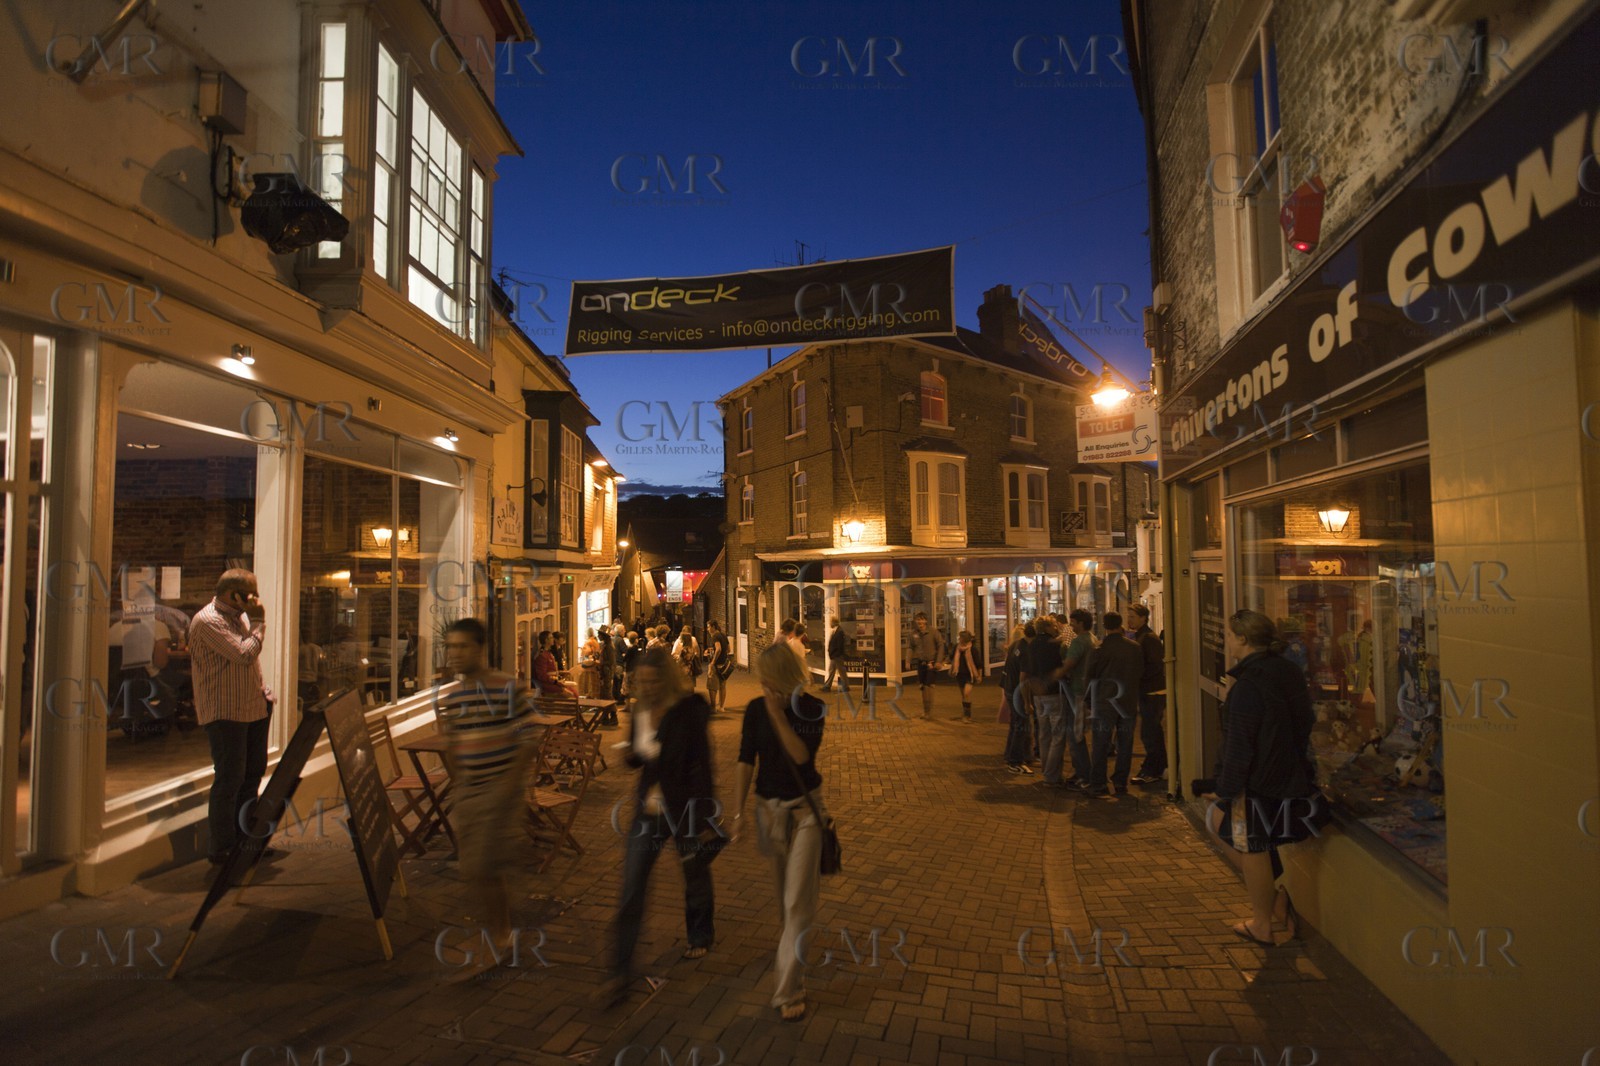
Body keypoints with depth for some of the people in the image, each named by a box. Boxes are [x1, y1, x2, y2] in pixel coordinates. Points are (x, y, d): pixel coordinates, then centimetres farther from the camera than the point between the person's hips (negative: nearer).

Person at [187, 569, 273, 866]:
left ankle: (244, 841, 26)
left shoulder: (239, 615, 13)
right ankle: (222, 850, 5)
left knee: (252, 774, 14)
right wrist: (259, 621, -14)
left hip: (253, 708, 9)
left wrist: (263, 691, 13)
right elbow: (244, 655, -24)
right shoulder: (207, 621, -16)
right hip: (225, 712, -9)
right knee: (229, 780, -4)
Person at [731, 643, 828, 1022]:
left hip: (805, 808, -3)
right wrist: (738, 812, -8)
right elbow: (746, 762, -5)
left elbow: (802, 755, -25)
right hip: (769, 806, 3)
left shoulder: (812, 708, -12)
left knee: (799, 898, -6)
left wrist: (777, 713, -29)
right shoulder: (756, 709, -6)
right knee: (784, 888, 19)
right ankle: (791, 935, 50)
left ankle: (789, 990, 1)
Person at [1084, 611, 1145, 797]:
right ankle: (1120, 782, 17)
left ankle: (1098, 784, 5)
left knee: (1100, 745, 4)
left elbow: (1090, 675, -7)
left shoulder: (1099, 649, -14)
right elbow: (1141, 672, 5)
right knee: (1125, 744, 12)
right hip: (1129, 702, 3)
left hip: (1105, 703, -3)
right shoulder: (1135, 648, -5)